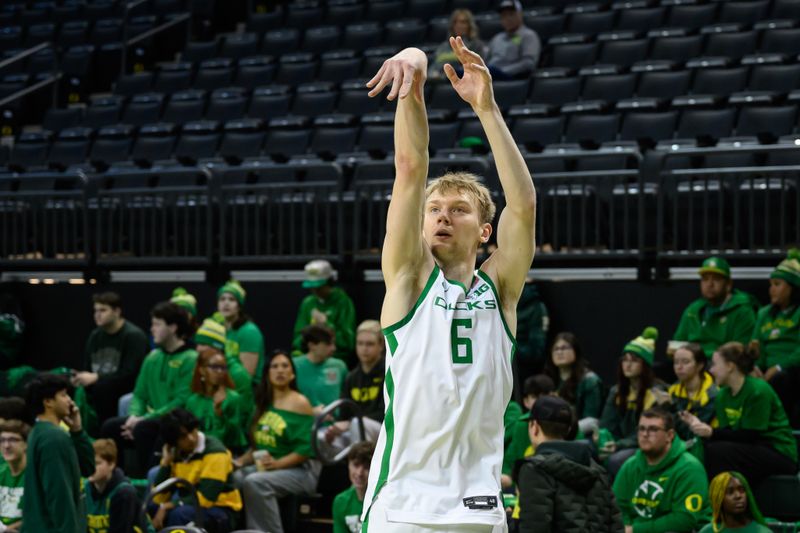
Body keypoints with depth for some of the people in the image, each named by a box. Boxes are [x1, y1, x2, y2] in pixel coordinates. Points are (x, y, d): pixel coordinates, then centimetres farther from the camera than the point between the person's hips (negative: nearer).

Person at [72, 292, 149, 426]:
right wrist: (80, 378, -12)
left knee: (101, 387, -31)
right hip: (101, 386, 7)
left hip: (130, 390, -7)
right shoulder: (95, 336, 9)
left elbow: (130, 374, -19)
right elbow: (87, 370, 12)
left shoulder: (134, 335, -12)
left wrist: (96, 378, -24)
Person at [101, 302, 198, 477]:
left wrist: (144, 419, -19)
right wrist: (134, 416, -8)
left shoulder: (190, 359, -9)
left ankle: (141, 476, -25)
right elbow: (139, 395, 15)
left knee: (143, 428, -33)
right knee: (110, 426, -13)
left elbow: (182, 402, -16)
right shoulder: (152, 358, 13)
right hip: (151, 419, 7)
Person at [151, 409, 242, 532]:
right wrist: (166, 462, -12)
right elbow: (158, 499, -6)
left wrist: (166, 507, -23)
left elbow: (205, 498, -23)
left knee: (180, 513, -33)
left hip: (221, 514, -7)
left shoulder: (215, 452, -16)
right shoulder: (174, 454, 1)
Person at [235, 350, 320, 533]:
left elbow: (306, 449, -12)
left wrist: (277, 463, -23)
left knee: (255, 482, -33)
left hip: (300, 470, -6)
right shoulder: (263, 404, 16)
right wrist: (242, 461, 1)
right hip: (263, 466, 6)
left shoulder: (299, 403, -5)